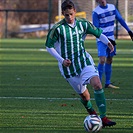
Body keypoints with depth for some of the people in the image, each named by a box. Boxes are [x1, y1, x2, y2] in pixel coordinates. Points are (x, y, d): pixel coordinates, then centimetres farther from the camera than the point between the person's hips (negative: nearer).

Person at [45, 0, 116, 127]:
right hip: (68, 66, -2)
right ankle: (92, 113, 35)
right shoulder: (57, 28, -10)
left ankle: (103, 117, -20)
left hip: (84, 61, 2)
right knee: (84, 94, 4)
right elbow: (49, 46, -3)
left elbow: (98, 33, 11)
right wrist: (62, 60, -13)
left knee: (97, 84, -21)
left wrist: (108, 42, -8)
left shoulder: (83, 24, 0)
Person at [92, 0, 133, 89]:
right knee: (102, 60, -17)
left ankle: (108, 83, 17)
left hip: (111, 39, 6)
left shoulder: (112, 7, 4)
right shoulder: (96, 12, -11)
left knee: (109, 61, 9)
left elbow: (120, 19, 13)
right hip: (102, 40, -6)